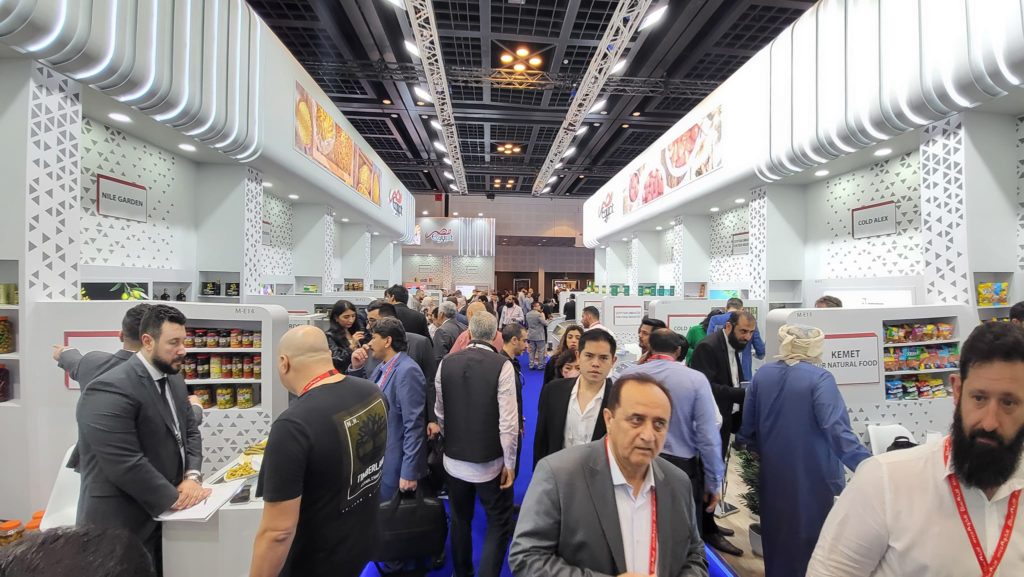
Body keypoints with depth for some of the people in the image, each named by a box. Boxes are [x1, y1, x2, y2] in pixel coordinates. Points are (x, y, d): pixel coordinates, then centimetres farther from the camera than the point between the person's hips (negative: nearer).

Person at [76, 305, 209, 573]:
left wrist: (192, 476, -7)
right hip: (123, 525, -7)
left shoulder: (174, 382, 6)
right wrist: (174, 498, -16)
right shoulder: (110, 390, -22)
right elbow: (125, 464, -26)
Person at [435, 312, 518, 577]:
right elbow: (508, 421, -19)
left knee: (460, 520, 24)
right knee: (499, 524, 16)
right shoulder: (502, 365, -18)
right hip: (490, 461, -4)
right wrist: (509, 462, -6)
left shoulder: (446, 362, -6)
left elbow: (440, 412, 4)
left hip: (454, 459, 4)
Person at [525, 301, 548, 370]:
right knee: (541, 351, 5)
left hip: (531, 335, 6)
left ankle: (531, 365, 15)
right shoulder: (539, 314, -19)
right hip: (539, 336, -6)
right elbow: (545, 324, -14)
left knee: (532, 351, 12)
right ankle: (540, 366, 9)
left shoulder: (527, 314, 4)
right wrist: (543, 317, 2)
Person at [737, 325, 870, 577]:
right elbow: (836, 429, -25)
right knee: (809, 530, 13)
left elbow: (747, 422, 7)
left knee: (776, 527, 21)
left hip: (773, 470, 5)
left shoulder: (762, 375, 0)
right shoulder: (820, 378, -15)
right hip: (811, 472, -5)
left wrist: (755, 448, 24)